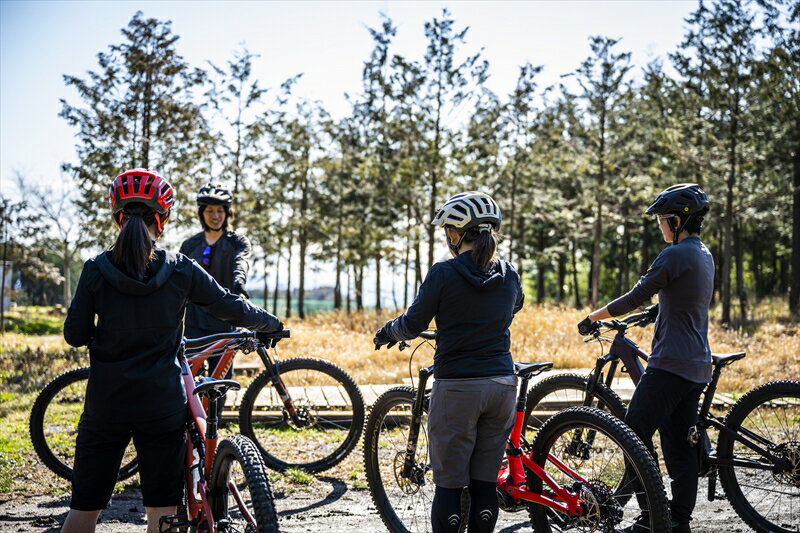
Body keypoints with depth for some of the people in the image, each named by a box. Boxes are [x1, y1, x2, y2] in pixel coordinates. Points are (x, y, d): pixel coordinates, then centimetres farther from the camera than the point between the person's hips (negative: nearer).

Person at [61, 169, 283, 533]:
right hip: (162, 405, 0)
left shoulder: (96, 270, -5)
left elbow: (75, 335, -4)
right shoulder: (180, 270, -4)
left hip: (105, 405, 1)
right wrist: (272, 324, 22)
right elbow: (232, 309, 4)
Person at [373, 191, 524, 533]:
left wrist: (386, 332, 15)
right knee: (485, 482, 11)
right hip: (502, 385, 5)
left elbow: (413, 325, -5)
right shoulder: (509, 275, 6)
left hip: (457, 387, -4)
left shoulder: (444, 274, -9)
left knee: (449, 483, 4)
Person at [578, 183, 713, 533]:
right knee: (679, 445, 10)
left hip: (670, 364, -9)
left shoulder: (676, 255, -14)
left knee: (635, 434, -4)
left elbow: (635, 298, -13)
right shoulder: (704, 255, 15)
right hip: (698, 367, 9)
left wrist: (592, 318, -2)